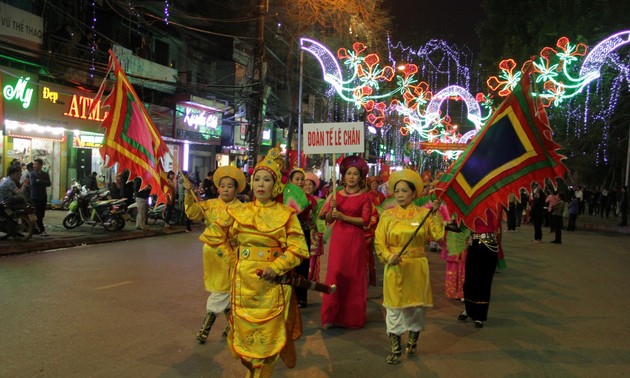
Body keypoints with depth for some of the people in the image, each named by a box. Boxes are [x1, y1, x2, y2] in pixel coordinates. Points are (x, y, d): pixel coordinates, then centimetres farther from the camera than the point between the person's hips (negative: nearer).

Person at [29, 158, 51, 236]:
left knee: (42, 214, 5)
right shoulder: (31, 174, 2)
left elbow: (48, 183, -8)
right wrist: (42, 182, -10)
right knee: (38, 214, -7)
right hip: (35, 197, -3)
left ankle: (38, 228, 19)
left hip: (43, 197, 3)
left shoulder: (45, 174, 10)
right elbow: (32, 183, -17)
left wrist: (39, 181, -13)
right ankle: (42, 230, -8)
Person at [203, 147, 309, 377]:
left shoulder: (286, 214, -2)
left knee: (267, 336, 5)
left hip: (271, 284, -2)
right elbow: (213, 235, 10)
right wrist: (233, 256, 4)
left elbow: (298, 249, -6)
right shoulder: (238, 212, 4)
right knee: (245, 332, 12)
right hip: (243, 282, 2)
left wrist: (276, 267, -18)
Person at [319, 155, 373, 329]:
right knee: (335, 274, -2)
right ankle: (331, 315, 9)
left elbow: (365, 220, -10)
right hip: (337, 238, 2)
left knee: (354, 276, 4)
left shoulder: (364, 198, 0)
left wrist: (344, 217, -16)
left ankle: (352, 316, 17)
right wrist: (332, 208, -10)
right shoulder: (337, 195, 8)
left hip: (355, 239, -2)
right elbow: (328, 220, 9)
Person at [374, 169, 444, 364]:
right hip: (395, 268, -1)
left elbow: (438, 236, -9)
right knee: (394, 306, 1)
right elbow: (379, 242, -2)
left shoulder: (423, 213, 1)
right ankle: (395, 349, 14)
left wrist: (436, 214, -13)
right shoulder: (388, 215, 1)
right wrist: (388, 257, -18)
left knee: (416, 306, 11)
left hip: (417, 267, 1)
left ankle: (412, 341, 32)